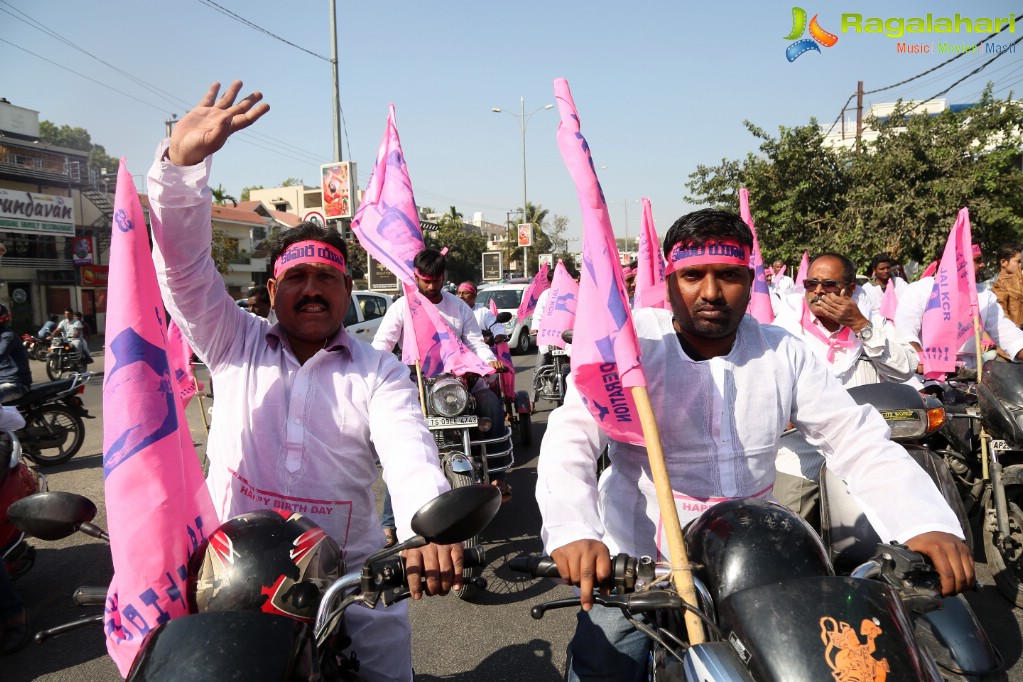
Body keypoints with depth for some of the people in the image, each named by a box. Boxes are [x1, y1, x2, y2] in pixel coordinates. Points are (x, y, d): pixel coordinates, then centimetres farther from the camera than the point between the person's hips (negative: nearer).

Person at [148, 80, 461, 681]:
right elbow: (185, 262, -6)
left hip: (353, 578, 0)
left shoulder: (379, 373, 2)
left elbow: (411, 457, -15)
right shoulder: (235, 344, 6)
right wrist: (182, 161, -22)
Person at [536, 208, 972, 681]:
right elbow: (571, 437, -22)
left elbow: (858, 440, -5)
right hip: (635, 561, -3)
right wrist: (573, 531, -40)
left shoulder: (783, 353, -2)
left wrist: (927, 524, -22)